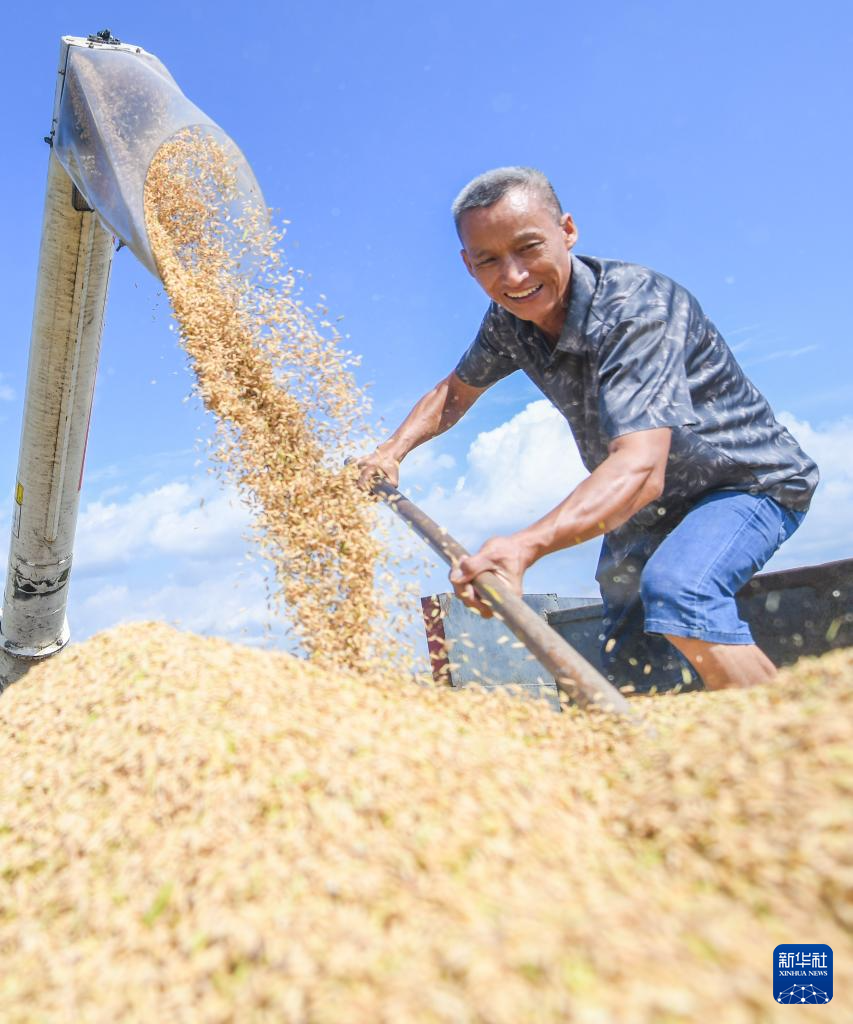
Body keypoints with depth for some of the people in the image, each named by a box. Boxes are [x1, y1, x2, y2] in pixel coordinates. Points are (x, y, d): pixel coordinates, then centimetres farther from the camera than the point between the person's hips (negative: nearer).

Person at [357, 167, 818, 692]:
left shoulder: (638, 306, -32)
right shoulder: (508, 320, -10)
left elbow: (641, 468, -45)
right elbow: (456, 390, 9)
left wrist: (526, 545, -59)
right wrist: (394, 449, -8)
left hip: (748, 482, -6)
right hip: (641, 507, 7)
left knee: (675, 589, -35)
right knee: (630, 672, 10)